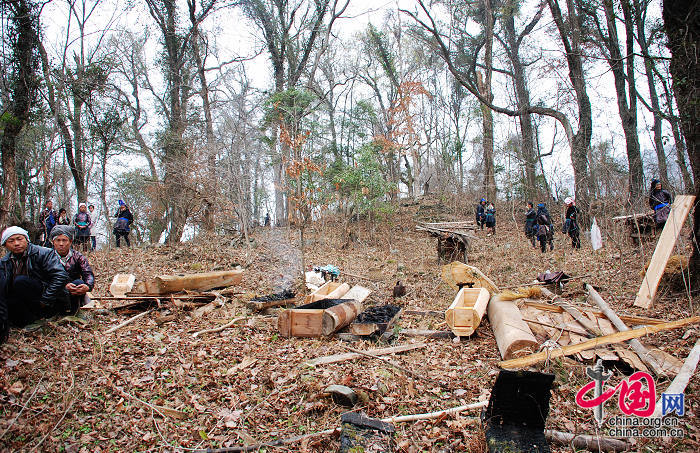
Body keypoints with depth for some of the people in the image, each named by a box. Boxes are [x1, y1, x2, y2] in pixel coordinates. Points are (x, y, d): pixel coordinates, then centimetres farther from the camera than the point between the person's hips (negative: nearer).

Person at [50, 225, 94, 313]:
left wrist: (87, 286, -34)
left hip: (75, 294, 2)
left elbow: (89, 274, -10)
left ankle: (72, 311, -16)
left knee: (79, 282, -29)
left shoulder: (77, 257, 4)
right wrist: (65, 286, -32)